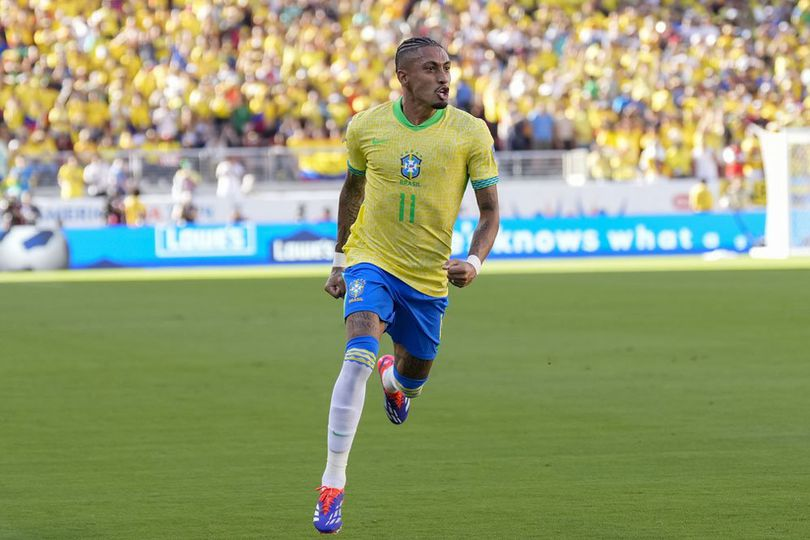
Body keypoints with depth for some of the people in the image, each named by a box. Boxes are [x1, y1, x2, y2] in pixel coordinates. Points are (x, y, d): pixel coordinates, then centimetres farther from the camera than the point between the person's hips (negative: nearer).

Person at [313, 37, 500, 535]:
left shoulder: (471, 133, -9)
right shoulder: (367, 126, -5)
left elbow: (490, 213, -4)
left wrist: (474, 262, -23)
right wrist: (339, 259, 19)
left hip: (429, 276, 2)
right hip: (371, 260, -1)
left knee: (414, 374, 16)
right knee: (359, 356, -25)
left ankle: (392, 378, 59)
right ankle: (332, 486, -23)